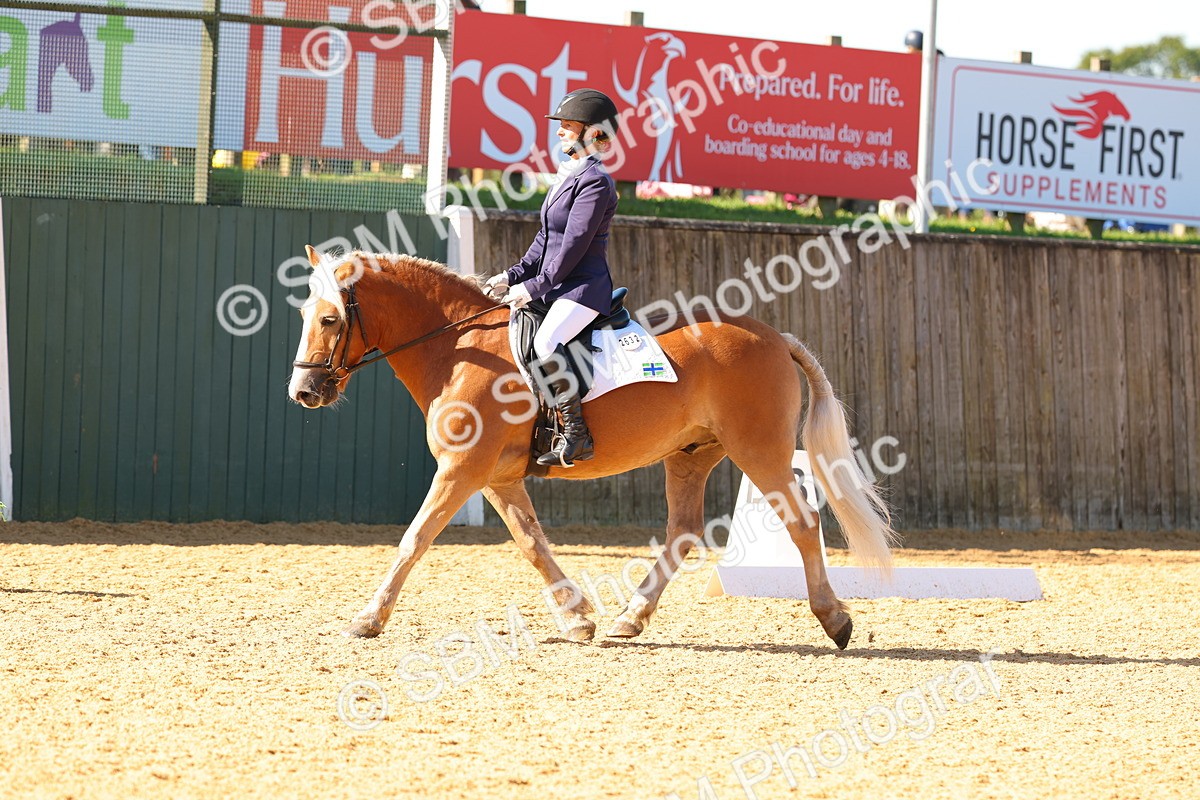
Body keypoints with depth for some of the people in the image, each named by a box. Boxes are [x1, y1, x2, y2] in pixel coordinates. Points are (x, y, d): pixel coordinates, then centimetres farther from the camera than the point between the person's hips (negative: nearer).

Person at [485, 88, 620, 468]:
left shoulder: (595, 182, -13)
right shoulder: (567, 176, 16)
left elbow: (574, 246, -18)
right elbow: (546, 240, 19)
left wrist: (534, 287, -17)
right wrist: (513, 276, 7)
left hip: (584, 287, -11)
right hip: (557, 287, 11)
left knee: (545, 344, -32)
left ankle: (575, 434, -26)